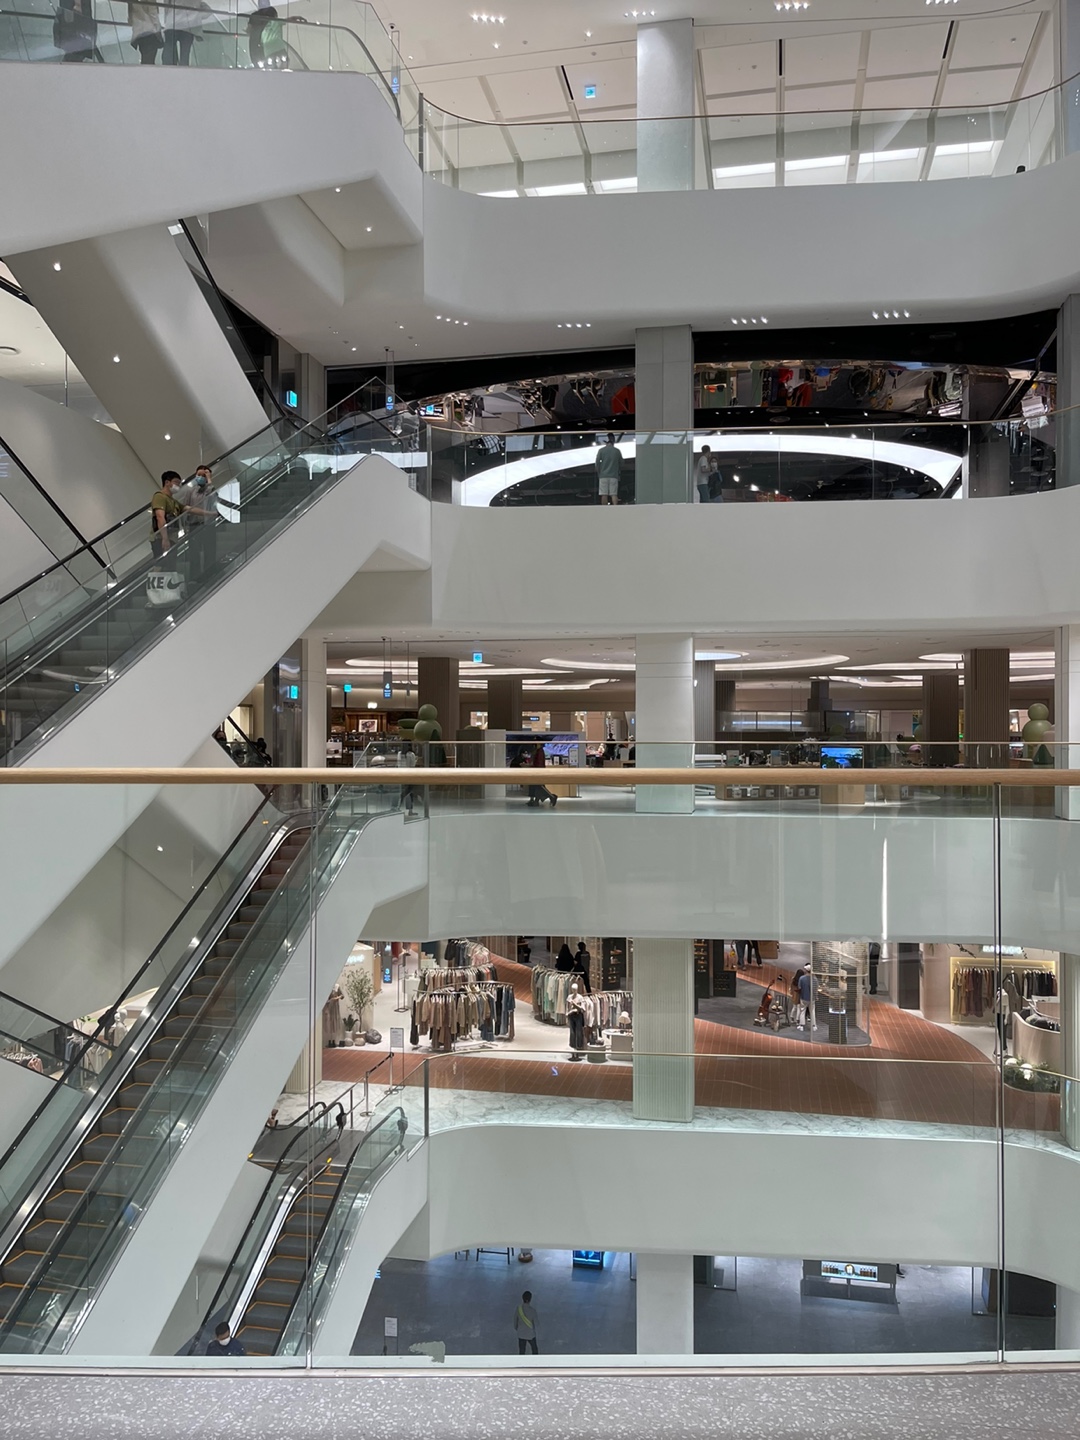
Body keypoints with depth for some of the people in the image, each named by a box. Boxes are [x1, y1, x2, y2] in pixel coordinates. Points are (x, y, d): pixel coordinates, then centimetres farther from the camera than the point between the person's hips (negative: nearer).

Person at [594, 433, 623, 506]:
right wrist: (619, 473, 23)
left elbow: (597, 463, 0)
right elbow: (621, 464, 9)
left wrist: (598, 473, 11)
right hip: (614, 476, 1)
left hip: (603, 475, -1)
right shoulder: (617, 451, 4)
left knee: (604, 495, 1)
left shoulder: (601, 450, 1)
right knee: (614, 494, -1)